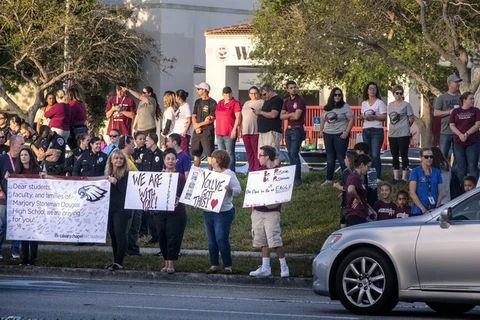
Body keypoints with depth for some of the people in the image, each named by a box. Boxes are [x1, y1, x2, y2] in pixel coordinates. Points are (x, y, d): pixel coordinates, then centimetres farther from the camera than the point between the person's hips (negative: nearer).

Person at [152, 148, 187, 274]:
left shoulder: (180, 177, 0)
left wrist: (178, 200, -21)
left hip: (176, 213, -3)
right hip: (160, 212, 3)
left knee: (173, 239, -5)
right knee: (162, 239, 6)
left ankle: (171, 264, 2)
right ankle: (166, 263, 17)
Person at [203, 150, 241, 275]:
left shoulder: (229, 174, -7)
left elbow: (238, 189, -17)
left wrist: (229, 189, -37)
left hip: (223, 212, -8)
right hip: (208, 212, 8)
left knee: (221, 240, -8)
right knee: (211, 240, 8)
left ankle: (228, 266, 0)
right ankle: (214, 265, 13)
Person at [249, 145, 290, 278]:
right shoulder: (260, 170, 10)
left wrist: (275, 203, -20)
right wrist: (253, 207, 12)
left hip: (272, 211, -6)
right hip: (258, 211, 6)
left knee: (274, 240, -11)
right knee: (262, 241, 8)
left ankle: (284, 267, -3)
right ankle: (265, 268, 13)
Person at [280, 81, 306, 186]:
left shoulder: (300, 101, -8)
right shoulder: (287, 101, 12)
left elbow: (297, 116, -18)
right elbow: (281, 116, 3)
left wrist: (287, 116, -1)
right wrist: (292, 114, -11)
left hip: (297, 130, -7)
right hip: (288, 130, 7)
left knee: (294, 154, -12)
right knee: (290, 154, 9)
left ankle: (297, 179, -11)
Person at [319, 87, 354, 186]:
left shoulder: (345, 107, -4)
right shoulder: (327, 108, 13)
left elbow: (351, 120, -8)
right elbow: (323, 120, 22)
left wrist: (347, 132, -15)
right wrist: (321, 131, 11)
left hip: (340, 135, -6)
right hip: (328, 134, 6)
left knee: (341, 157, -7)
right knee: (330, 158, 10)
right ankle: (329, 179, 16)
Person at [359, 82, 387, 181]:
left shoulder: (380, 102, -2)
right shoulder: (364, 103, 15)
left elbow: (384, 117, -8)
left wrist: (373, 117, -21)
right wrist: (362, 117, -3)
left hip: (377, 131, -6)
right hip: (366, 131, 6)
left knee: (375, 155, -13)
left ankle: (378, 177, -11)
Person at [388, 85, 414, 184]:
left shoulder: (406, 105, -4)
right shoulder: (390, 105, 12)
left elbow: (411, 118, -1)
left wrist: (405, 127, 8)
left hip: (403, 134, -6)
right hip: (392, 134, 6)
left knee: (404, 155, -5)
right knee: (394, 156, 8)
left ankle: (404, 177, -3)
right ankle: (396, 177, 14)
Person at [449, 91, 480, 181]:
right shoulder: (455, 111, 9)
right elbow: (452, 126, 2)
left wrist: (466, 134, -15)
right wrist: (460, 135, -15)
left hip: (473, 143, -2)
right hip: (459, 143, 2)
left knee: (473, 166, -4)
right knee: (461, 167, 6)